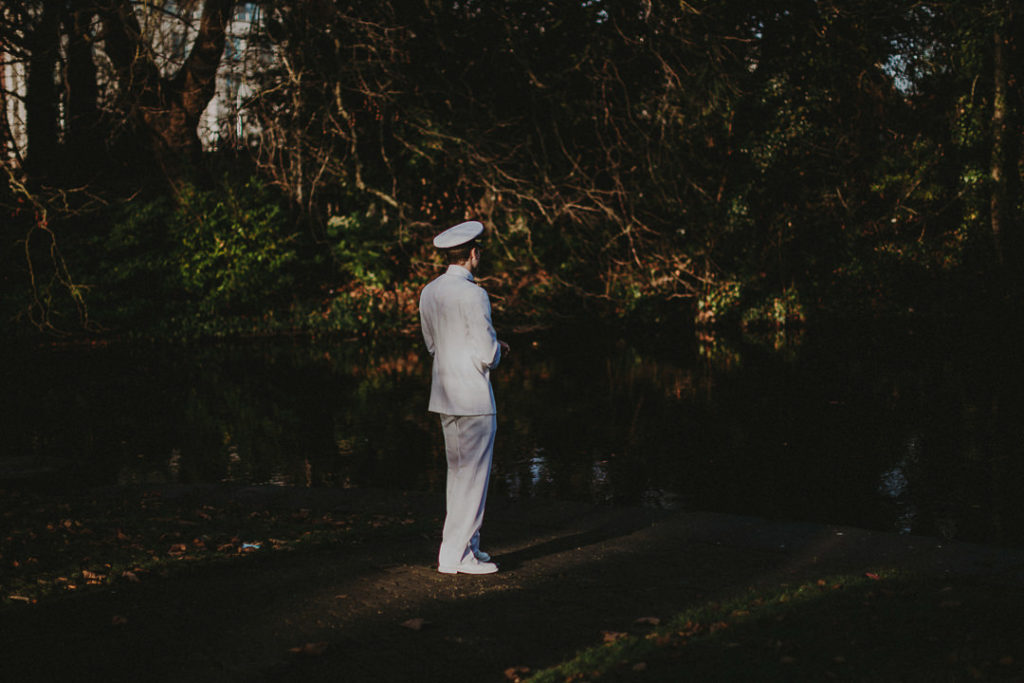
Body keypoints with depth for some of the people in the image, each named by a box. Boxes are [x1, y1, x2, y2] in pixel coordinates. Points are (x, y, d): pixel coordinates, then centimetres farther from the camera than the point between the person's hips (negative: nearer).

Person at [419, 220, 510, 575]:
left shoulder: (429, 292, 7)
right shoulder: (473, 295, -17)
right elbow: (487, 355, -18)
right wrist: (495, 350, 6)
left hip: (445, 394, 8)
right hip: (474, 397, -8)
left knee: (458, 472, 16)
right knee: (473, 475, -1)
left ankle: (464, 545, 23)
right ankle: (455, 555, 1)